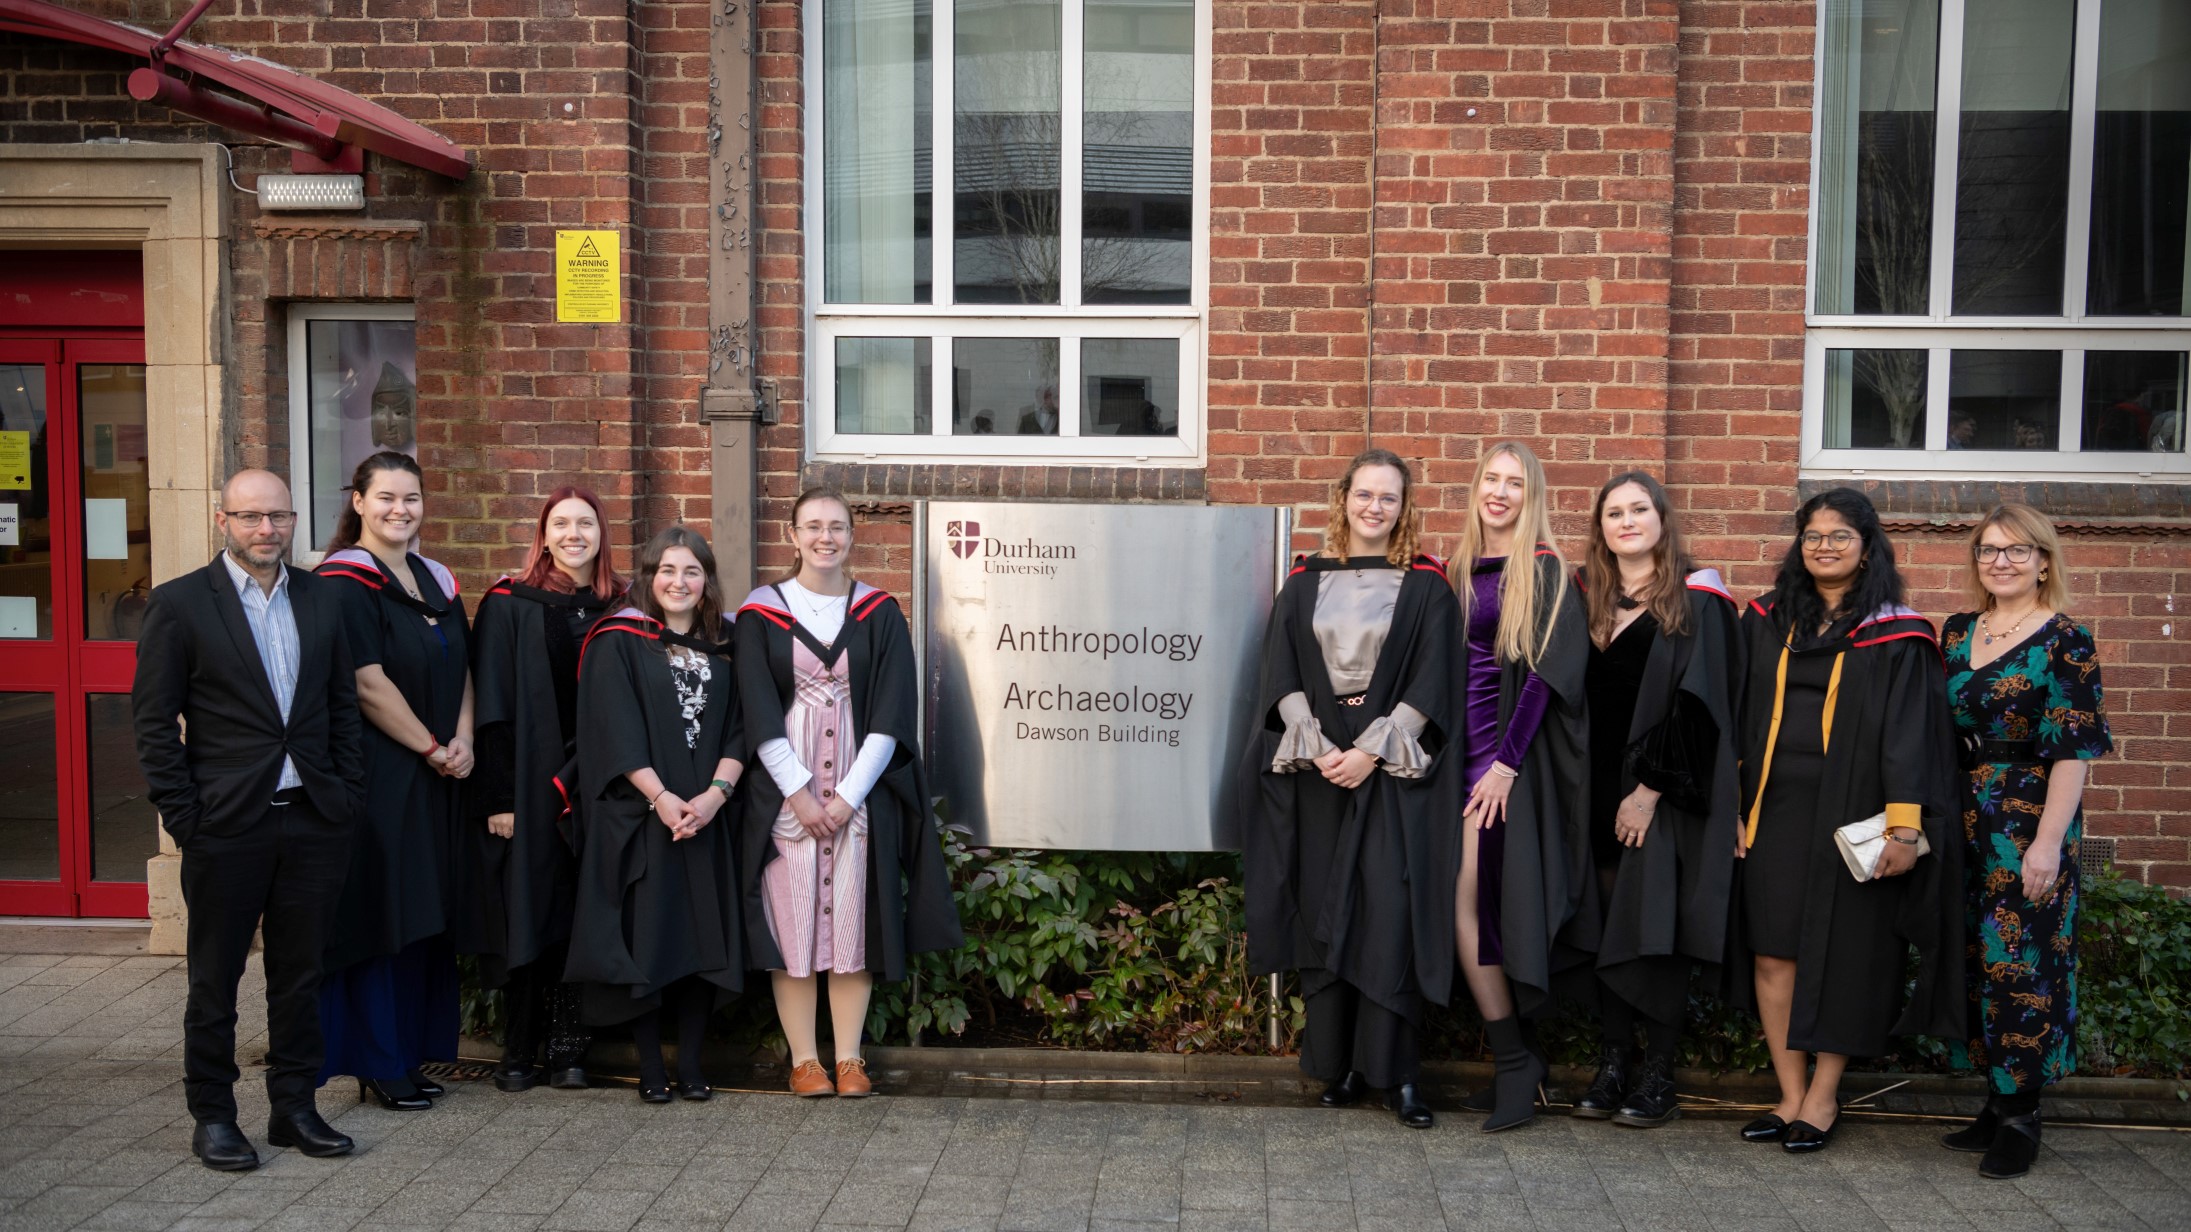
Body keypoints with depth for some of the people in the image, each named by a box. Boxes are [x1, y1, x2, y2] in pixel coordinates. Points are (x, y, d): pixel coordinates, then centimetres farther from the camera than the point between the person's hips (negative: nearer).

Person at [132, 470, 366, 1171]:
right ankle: (212, 1117, 22)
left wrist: (348, 792, 5)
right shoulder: (180, 604, -4)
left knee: (299, 974, 12)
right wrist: (182, 815, -10)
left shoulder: (319, 599, 8)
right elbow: (153, 720, -5)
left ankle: (293, 1106, 24)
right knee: (214, 980, 9)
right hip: (227, 824, -4)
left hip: (313, 821, 4)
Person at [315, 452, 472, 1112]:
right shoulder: (345, 580, -10)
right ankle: (378, 1065, 9)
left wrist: (463, 741, -4)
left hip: (435, 778, 7)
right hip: (376, 775, -7)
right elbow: (368, 684, -16)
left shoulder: (437, 581, 13)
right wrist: (433, 748, -13)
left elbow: (462, 670, 12)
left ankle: (411, 1051, 21)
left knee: (425, 917, 11)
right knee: (380, 915, -1)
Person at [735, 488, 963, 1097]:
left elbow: (892, 714, -2)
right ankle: (803, 1058, 10)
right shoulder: (761, 613, 3)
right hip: (784, 793, -1)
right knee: (792, 919, 0)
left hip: (862, 792, 1)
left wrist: (848, 795, -11)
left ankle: (849, 1058, 12)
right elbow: (759, 713, -3)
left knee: (853, 920, 3)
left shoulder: (880, 614, 5)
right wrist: (800, 793, -12)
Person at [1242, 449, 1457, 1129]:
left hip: (1392, 771, -2)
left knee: (1389, 913, -6)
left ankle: (1396, 1070, 2)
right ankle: (1339, 1062, 14)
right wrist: (1315, 749, -9)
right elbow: (1281, 676, 4)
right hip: (1317, 770, 2)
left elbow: (1431, 682, -3)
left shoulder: (1426, 586, 4)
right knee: (1324, 912, 4)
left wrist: (1372, 751, -12)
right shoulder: (1305, 582, 10)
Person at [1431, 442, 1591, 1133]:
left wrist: (1507, 760, -16)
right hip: (1465, 751, 6)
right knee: (1459, 903, 0)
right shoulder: (1459, 572, 15)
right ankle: (1515, 1059, 7)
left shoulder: (1545, 573, -3)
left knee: (1473, 900, -10)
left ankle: (1513, 1058, 1)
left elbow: (1546, 673, -10)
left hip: (1515, 755, -6)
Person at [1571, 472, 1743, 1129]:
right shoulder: (1588, 599, 11)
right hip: (1602, 792, 5)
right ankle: (1612, 1065, 12)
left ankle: (1657, 1076, 6)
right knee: (1609, 926, 5)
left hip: (1666, 794, -5)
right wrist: (1595, 793, 4)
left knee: (1654, 929, -4)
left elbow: (1697, 700, -11)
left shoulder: (1697, 599, -4)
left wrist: (1650, 788, -15)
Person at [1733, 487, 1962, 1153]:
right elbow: (1739, 715, 12)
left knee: (1841, 954, 2)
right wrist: (1731, 799, 5)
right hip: (1774, 810, 3)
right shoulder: (1767, 622, 10)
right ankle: (1791, 1094, 12)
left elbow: (1909, 733, -6)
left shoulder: (1894, 637, -1)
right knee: (1771, 950, 2)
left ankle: (1824, 1097, 15)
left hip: (1849, 813, -3)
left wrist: (1905, 826, -13)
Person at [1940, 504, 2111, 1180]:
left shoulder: (2064, 641, -8)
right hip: (1965, 821, 6)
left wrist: (2049, 841, -18)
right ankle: (1997, 1102, 20)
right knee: (1976, 958, 10)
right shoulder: (1959, 633, 10)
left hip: (2030, 821, -6)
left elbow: (2073, 750, -12)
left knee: (2018, 960, -4)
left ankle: (2020, 1117, 7)